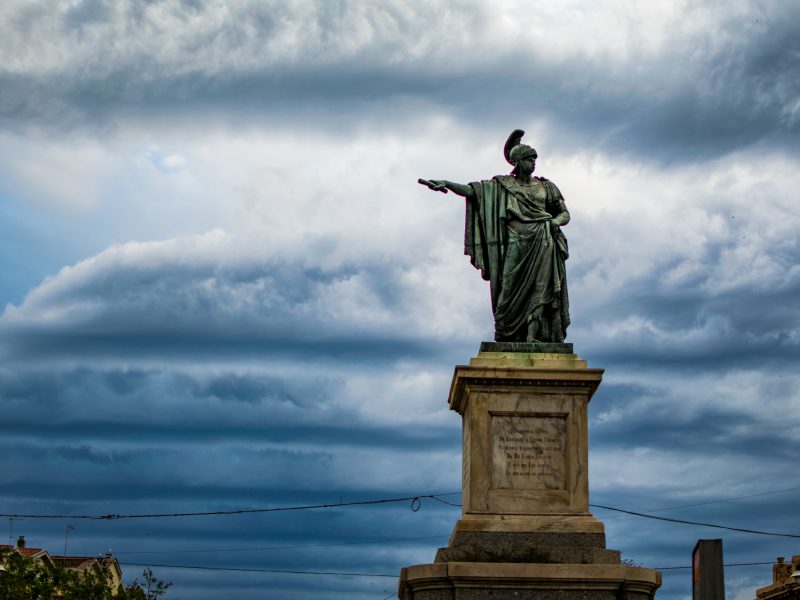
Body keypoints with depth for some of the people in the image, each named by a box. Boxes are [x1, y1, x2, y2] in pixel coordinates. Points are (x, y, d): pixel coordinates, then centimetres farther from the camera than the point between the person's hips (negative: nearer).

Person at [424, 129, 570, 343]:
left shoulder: (545, 186, 14)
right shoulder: (503, 185, 8)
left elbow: (565, 214, 17)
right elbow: (471, 190, -2)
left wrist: (555, 222, -7)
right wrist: (446, 183, -16)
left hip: (541, 246, 2)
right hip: (516, 245, -1)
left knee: (539, 289, -9)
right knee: (511, 289, -7)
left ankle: (533, 336, -14)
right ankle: (505, 336, -3)